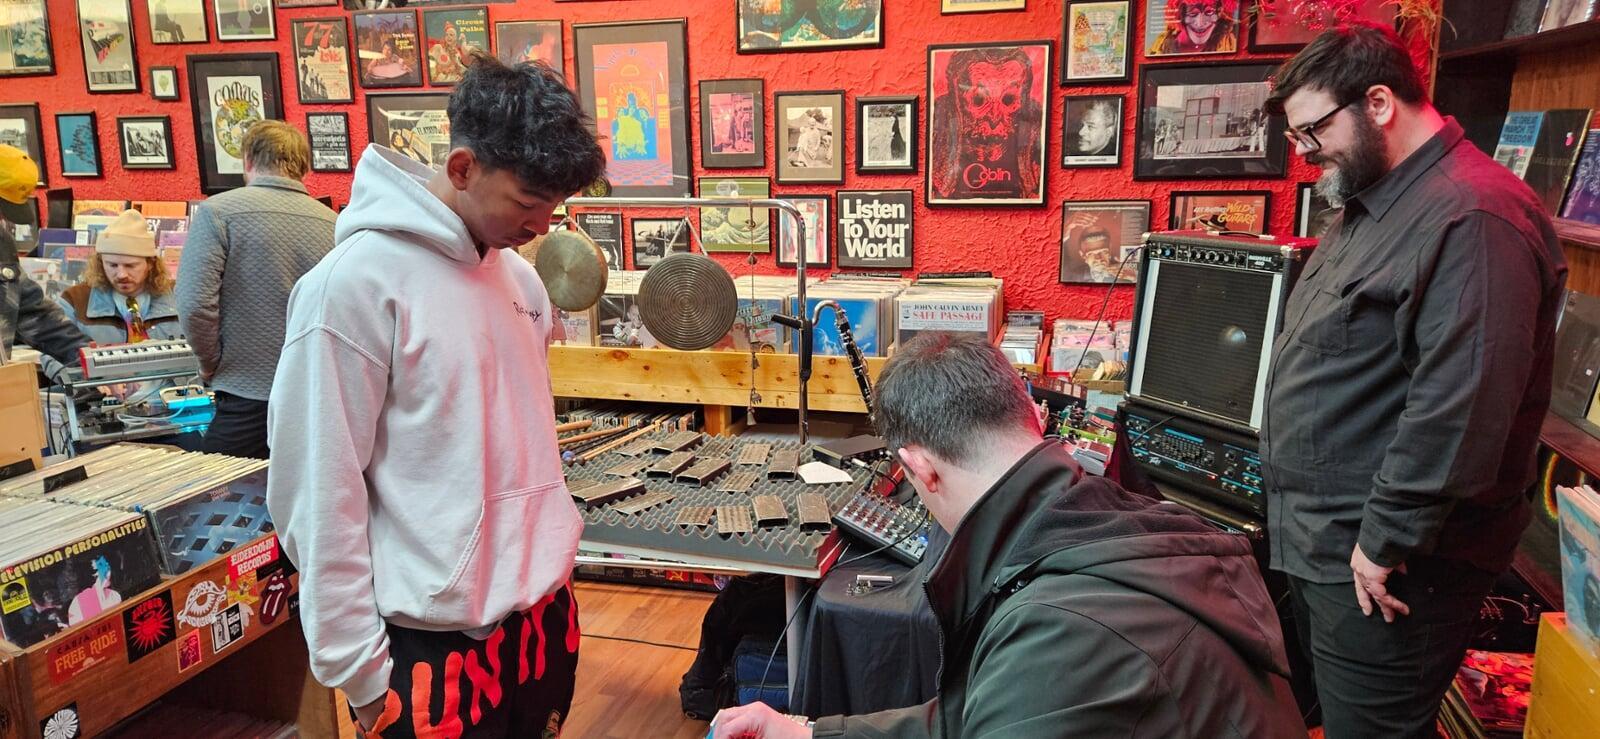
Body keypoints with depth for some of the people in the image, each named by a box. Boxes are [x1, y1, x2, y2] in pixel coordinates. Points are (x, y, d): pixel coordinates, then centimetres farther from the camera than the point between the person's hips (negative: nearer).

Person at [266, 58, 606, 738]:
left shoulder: (518, 276, 5)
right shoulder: (357, 284, -15)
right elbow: (319, 495, -14)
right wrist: (358, 668, -11)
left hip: (545, 615, 7)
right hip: (435, 643, -6)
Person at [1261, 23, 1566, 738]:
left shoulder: (1472, 216, -20)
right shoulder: (1367, 207, 13)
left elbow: (1460, 408, -27)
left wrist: (1386, 542, -22)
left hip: (1382, 568, -9)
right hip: (1318, 544, 10)